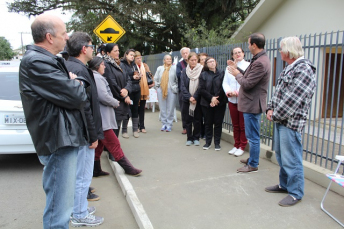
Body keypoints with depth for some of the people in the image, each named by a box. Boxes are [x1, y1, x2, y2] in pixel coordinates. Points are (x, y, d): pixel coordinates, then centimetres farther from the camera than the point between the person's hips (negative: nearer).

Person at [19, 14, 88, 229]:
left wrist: (73, 83, -4)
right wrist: (77, 84, 0)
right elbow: (77, 97, -21)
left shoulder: (46, 60, 15)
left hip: (65, 138, 11)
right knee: (60, 208, -1)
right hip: (59, 141, -11)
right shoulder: (36, 63, -18)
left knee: (61, 203, 25)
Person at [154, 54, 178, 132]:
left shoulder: (174, 68, -2)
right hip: (161, 90, 3)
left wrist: (175, 88, -6)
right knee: (162, 108, 7)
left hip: (171, 91, -3)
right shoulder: (160, 68, 10)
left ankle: (169, 124, 10)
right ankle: (164, 123, 18)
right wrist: (157, 87, 8)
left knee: (170, 108, 0)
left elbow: (178, 79, -4)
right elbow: (155, 79, 15)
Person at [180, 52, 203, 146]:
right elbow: (182, 86, -2)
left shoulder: (201, 70, -4)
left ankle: (196, 138, 18)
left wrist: (195, 97, -15)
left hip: (198, 100, -2)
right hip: (187, 100, 2)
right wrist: (189, 97, -12)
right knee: (188, 119, 7)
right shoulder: (184, 71, 4)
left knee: (197, 120, 4)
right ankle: (189, 138, 19)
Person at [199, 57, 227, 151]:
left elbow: (223, 87, -6)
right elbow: (202, 89, -3)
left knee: (218, 123, 4)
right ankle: (208, 142, 17)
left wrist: (216, 98, -14)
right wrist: (211, 98, -15)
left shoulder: (221, 73, 2)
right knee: (208, 123, 6)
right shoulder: (203, 75, 6)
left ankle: (217, 143, 14)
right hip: (207, 103, 1)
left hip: (220, 102, -1)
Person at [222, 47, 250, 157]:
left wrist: (240, 92, -20)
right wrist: (228, 91, -10)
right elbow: (225, 82, 9)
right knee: (235, 125, 13)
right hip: (232, 100, 4)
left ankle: (242, 147, 14)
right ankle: (236, 145, 25)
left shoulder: (248, 65, -2)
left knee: (243, 126, 2)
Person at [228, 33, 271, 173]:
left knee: (253, 136, 1)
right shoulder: (260, 59, 11)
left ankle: (253, 165, 14)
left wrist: (237, 74, -6)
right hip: (251, 103, 11)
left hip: (252, 104, -11)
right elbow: (249, 77, 15)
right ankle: (252, 158, 35)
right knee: (252, 135, 21)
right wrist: (237, 69, 12)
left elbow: (247, 84, -22)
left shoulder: (260, 63, -23)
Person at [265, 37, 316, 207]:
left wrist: (276, 115, -14)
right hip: (280, 120, 10)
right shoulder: (289, 69, 15)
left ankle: (296, 193, 13)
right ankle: (284, 184, 35)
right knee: (281, 156, 19)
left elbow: (292, 99, -21)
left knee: (291, 159, -1)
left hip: (291, 123, -10)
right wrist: (270, 109, 5)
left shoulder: (304, 69, -16)